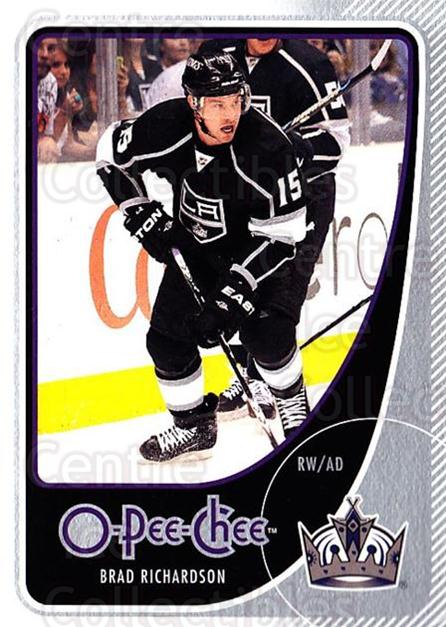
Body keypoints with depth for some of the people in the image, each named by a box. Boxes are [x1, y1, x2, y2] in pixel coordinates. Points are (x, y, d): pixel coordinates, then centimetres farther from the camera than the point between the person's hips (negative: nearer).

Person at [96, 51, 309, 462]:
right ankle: (194, 426, 20)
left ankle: (292, 399, 13)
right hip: (194, 247, 4)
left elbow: (279, 235, -26)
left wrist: (233, 294, -31)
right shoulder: (167, 126, -22)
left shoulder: (268, 146, -31)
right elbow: (112, 153, -2)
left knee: (264, 331, -20)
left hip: (258, 247, -3)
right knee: (167, 335, -2)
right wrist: (145, 217, -9)